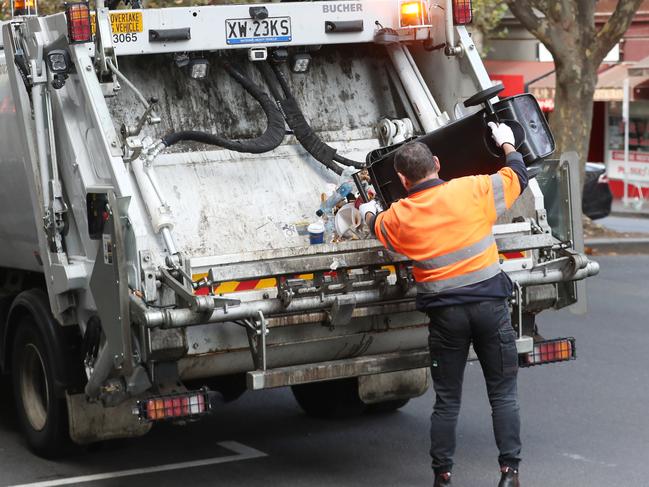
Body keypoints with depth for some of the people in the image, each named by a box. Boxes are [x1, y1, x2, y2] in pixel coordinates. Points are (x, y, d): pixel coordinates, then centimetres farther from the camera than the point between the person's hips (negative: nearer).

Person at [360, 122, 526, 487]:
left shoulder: (397, 217, -1)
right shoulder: (474, 190, -4)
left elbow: (378, 227, 24)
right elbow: (518, 176, 11)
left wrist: (369, 214, 48)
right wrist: (507, 145, 31)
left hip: (445, 313, 1)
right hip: (490, 303, 0)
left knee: (446, 400, 12)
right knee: (504, 394, 8)